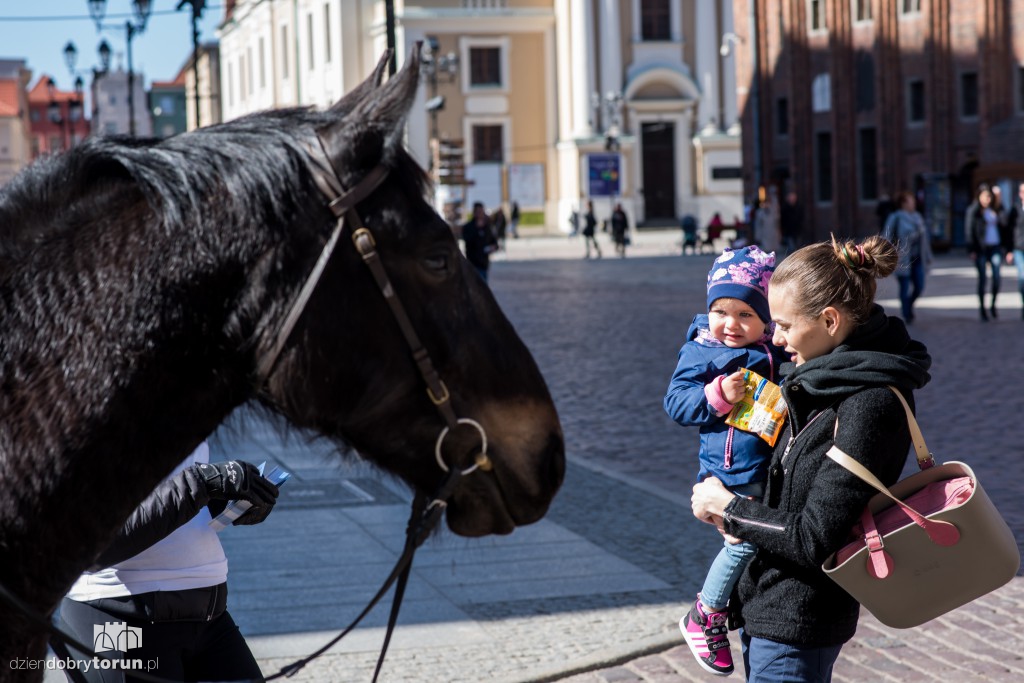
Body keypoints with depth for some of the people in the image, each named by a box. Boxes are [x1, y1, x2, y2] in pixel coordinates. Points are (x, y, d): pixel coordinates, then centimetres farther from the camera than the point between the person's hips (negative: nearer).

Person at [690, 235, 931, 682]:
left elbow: (813, 541, -22)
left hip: (795, 624, -9)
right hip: (767, 601, 9)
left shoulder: (869, 408, -23)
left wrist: (728, 507, -11)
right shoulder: (824, 373, 4)